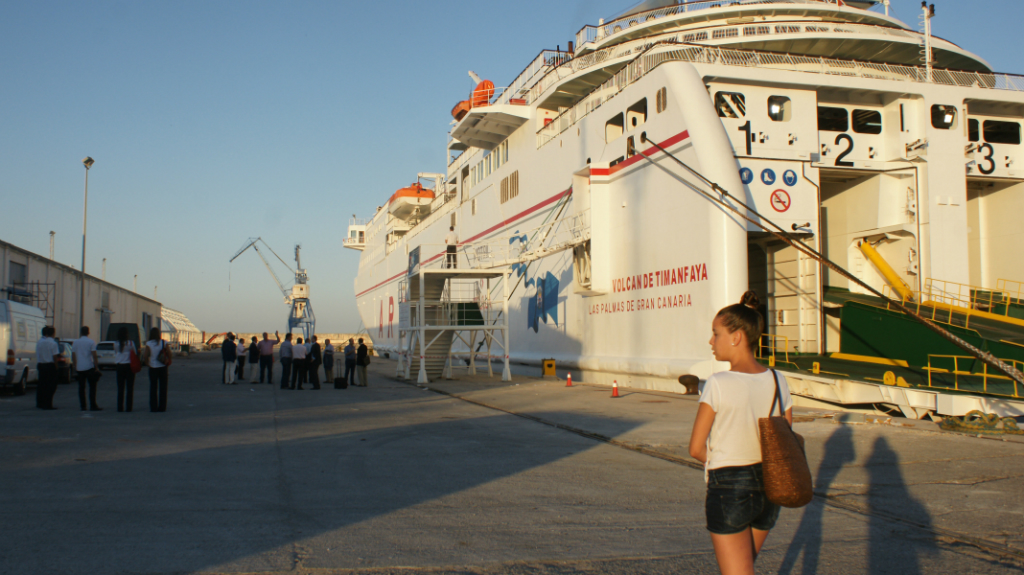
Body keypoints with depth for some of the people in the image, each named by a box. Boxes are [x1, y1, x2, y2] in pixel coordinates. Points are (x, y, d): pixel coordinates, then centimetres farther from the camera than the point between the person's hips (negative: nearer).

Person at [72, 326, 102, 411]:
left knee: (81, 387, 7)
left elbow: (73, 356, 9)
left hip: (79, 368, 4)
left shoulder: (75, 342, 6)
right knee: (92, 387, -1)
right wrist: (96, 367, -4)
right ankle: (93, 406, -7)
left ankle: (83, 406, 7)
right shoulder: (91, 342, -5)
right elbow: (94, 356, -9)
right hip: (89, 367, -4)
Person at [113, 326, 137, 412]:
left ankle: (120, 407, 7)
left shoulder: (116, 344, 1)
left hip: (119, 366, 3)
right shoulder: (130, 343, -9)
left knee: (120, 388, 8)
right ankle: (128, 406, -1)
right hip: (129, 366, -3)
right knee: (129, 388, 2)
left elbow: (115, 354, 9)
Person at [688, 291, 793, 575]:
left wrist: (723, 462, 4)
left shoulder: (718, 384, -18)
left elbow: (696, 448, -13)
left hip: (728, 490, -6)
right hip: (767, 490, 6)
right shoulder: (777, 381, -2)